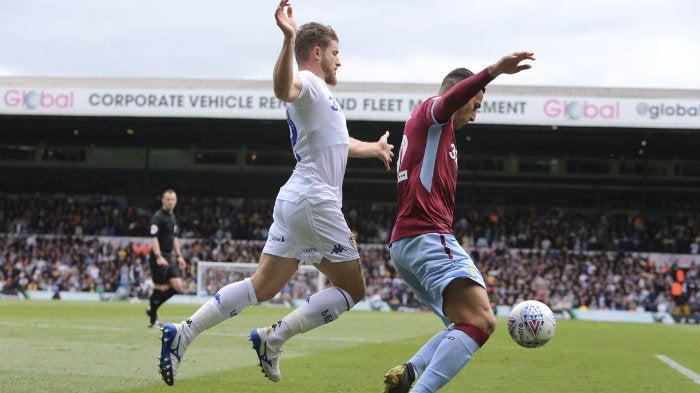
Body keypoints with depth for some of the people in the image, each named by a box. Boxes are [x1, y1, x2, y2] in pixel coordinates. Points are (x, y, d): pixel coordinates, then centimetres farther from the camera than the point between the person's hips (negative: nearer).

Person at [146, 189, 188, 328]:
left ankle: (152, 309, 15)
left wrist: (179, 256, 19)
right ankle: (153, 320, 7)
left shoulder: (172, 217, 16)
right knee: (160, 288, -5)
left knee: (177, 286, 0)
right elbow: (153, 238, -18)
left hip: (170, 258, 8)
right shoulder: (157, 217, -11)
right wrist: (158, 257, -27)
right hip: (159, 258, -8)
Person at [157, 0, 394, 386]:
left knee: (262, 285, 6)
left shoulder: (320, 94, 23)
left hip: (292, 202, 10)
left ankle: (183, 332, -3)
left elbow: (338, 143, 42)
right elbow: (283, 88, -36)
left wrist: (374, 148, 60)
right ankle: (274, 337, -6)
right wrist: (289, 39, -52)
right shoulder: (307, 83, -8)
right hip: (314, 201, -10)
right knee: (352, 288, 1)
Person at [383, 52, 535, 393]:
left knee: (467, 325, 12)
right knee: (481, 322, -20)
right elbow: (450, 99, -24)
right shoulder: (429, 112, 1)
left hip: (403, 244, 11)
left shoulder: (432, 129, 30)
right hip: (428, 236, -11)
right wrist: (492, 71, -42)